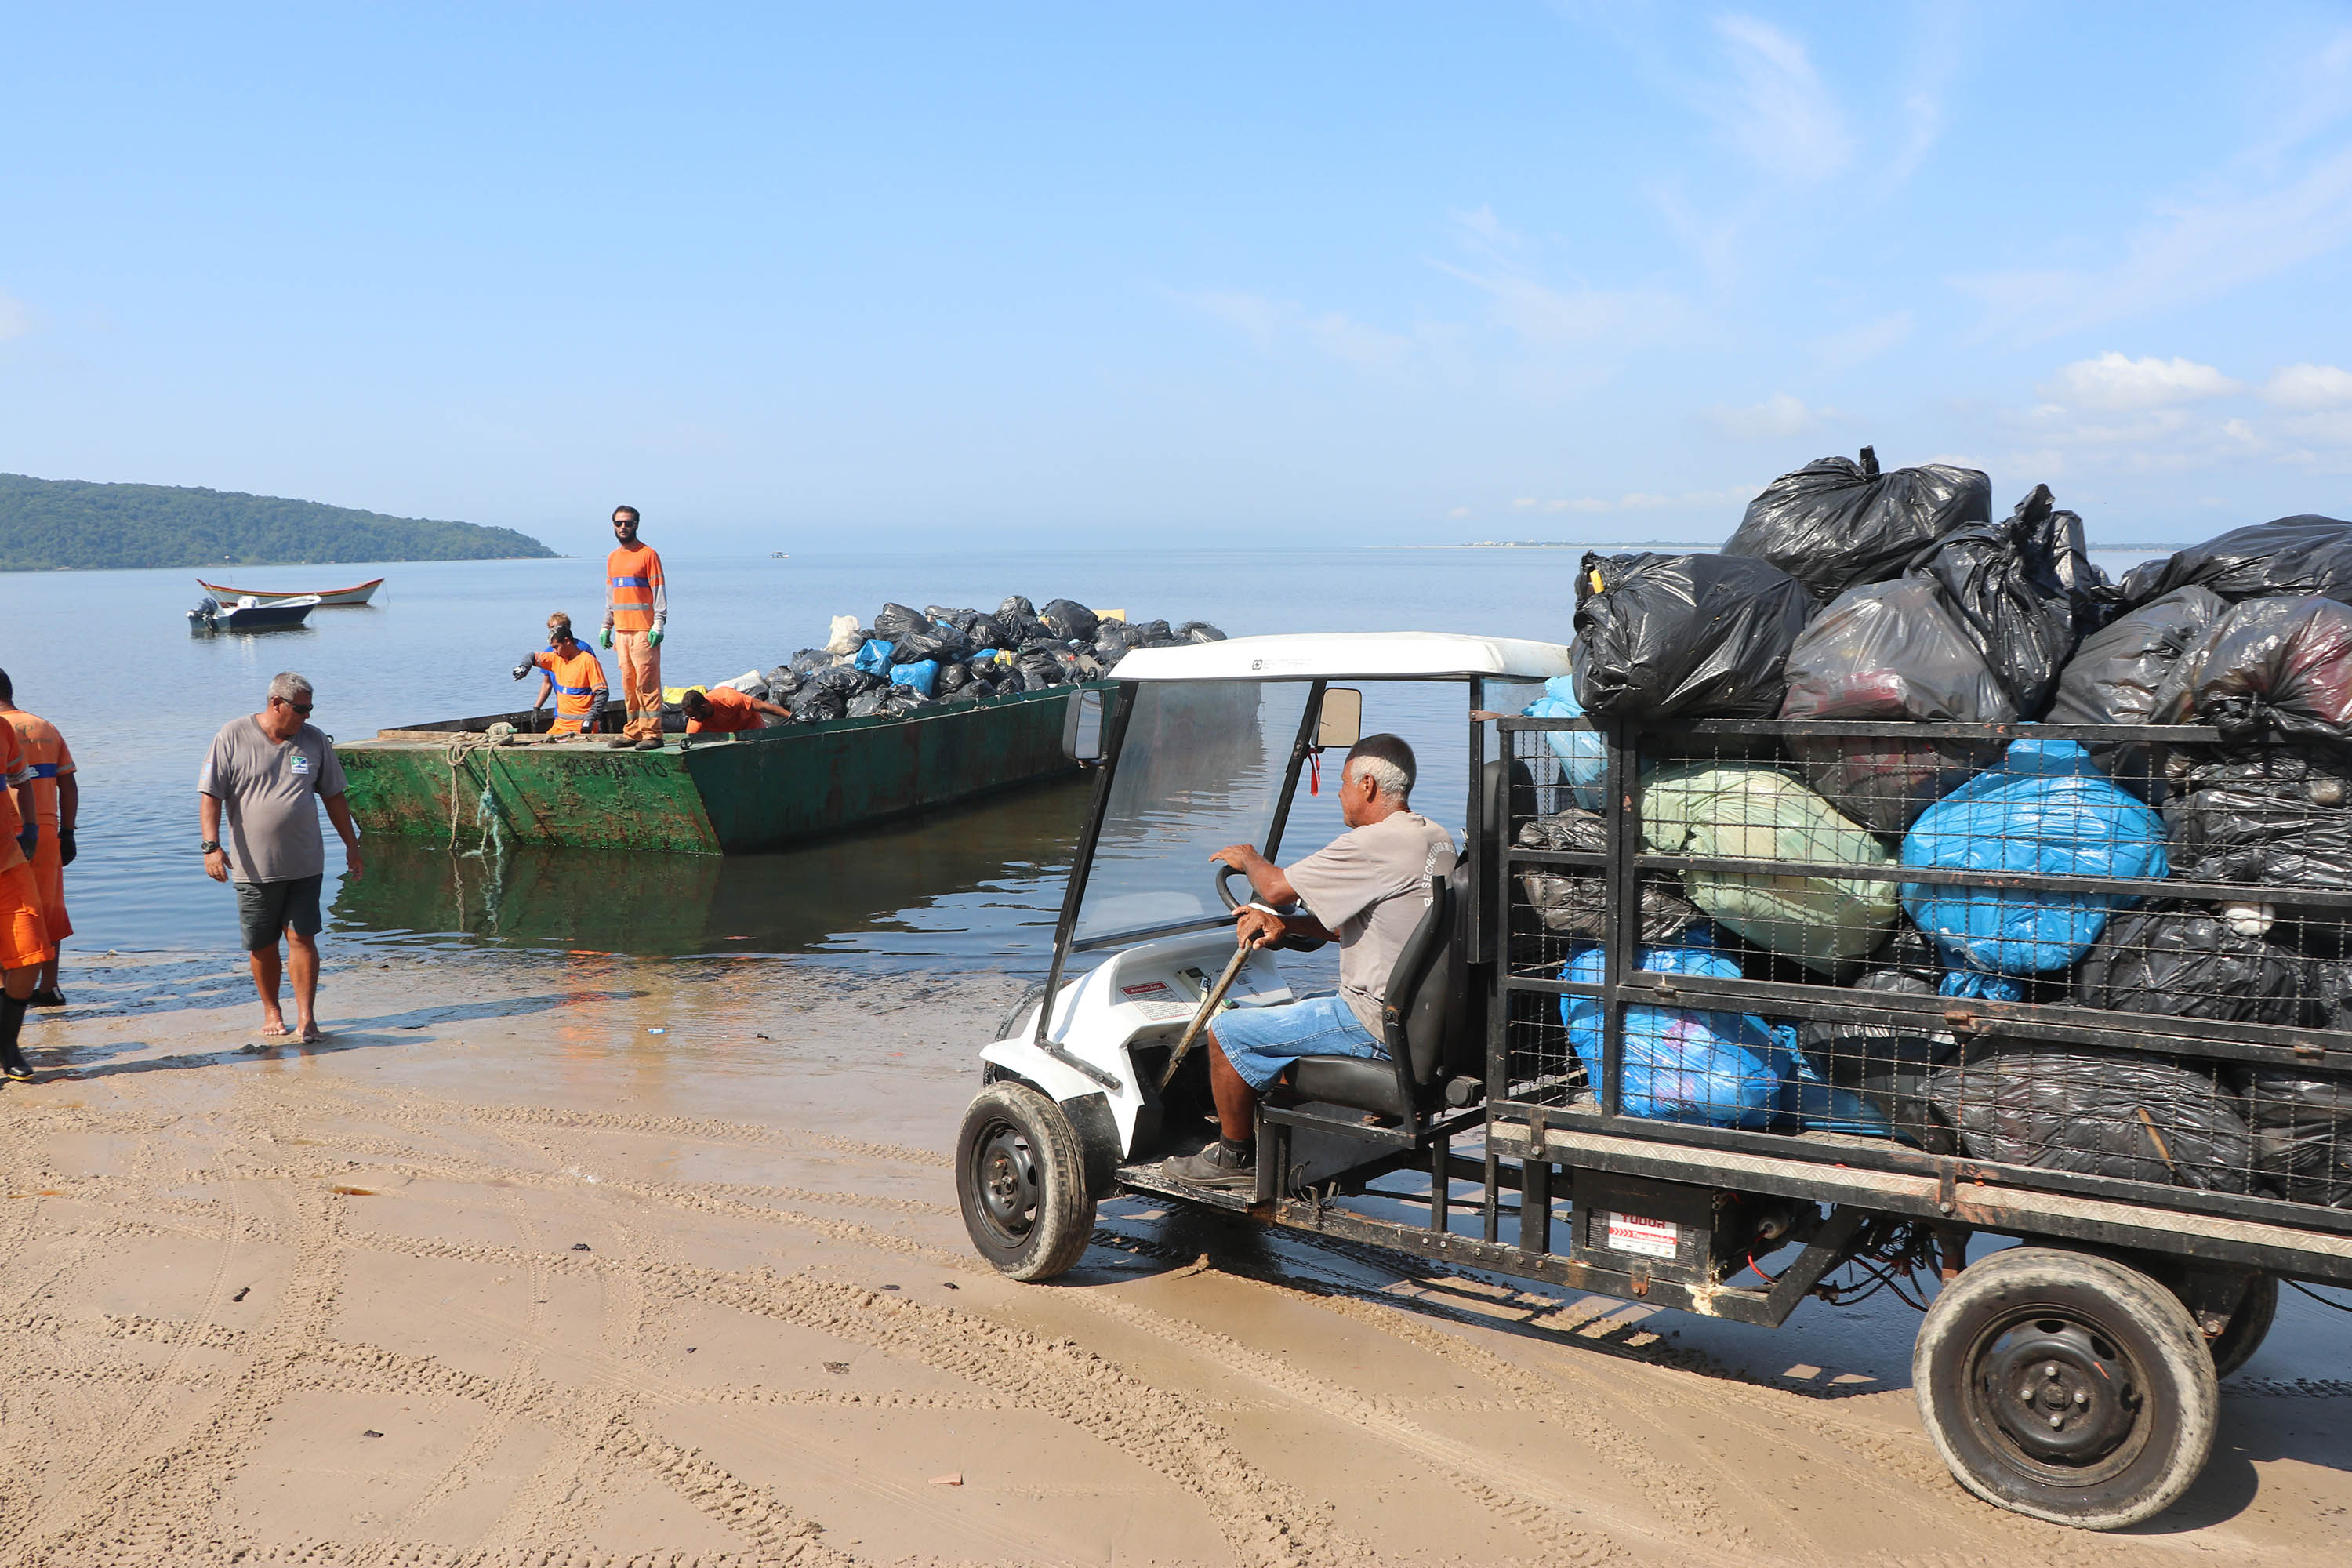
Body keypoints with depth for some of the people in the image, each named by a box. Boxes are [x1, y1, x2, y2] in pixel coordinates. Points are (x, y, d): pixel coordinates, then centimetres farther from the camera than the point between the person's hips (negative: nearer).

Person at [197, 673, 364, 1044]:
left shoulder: (313, 739, 7)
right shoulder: (233, 736, -3)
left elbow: (333, 795, 15)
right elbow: (210, 795, -4)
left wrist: (351, 845, 15)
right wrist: (211, 845, -14)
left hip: (304, 864, 1)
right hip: (254, 867, -1)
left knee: (302, 938, -5)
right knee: (262, 945, 7)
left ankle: (306, 1017, -3)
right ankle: (271, 1012, 24)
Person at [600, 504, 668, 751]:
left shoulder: (647, 554, -3)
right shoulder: (612, 557, 17)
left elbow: (659, 591, -7)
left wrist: (658, 624, -14)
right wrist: (607, 626, 17)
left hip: (644, 630, -7)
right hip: (622, 630, 7)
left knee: (647, 683, -9)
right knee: (628, 684, 7)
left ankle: (652, 733, -7)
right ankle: (633, 732, 11)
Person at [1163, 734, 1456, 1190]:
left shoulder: (1376, 844, -21)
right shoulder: (1438, 839, 10)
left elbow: (1277, 887, -15)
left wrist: (1249, 858, 7)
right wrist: (1285, 924, 8)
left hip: (1376, 1024, -10)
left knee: (1226, 1032, 1)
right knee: (1288, 1012, 29)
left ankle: (1235, 1156, 17)